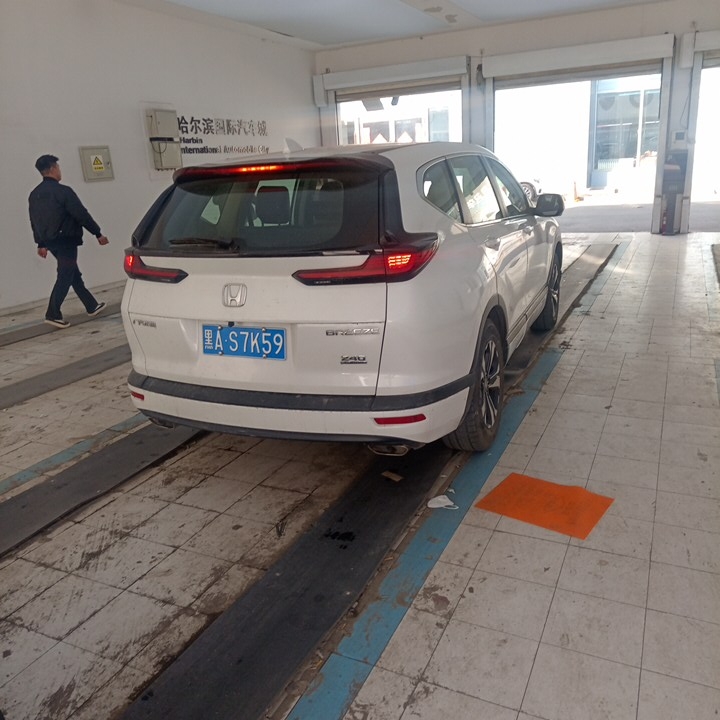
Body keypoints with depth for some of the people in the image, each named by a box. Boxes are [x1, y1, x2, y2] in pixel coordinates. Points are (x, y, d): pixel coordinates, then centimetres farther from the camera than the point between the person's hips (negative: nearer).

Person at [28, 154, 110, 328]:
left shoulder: (34, 195, 9)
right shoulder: (63, 191, -15)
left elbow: (34, 221, 14)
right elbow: (82, 215, -17)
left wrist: (41, 244, 21)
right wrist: (98, 233, -10)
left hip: (50, 241, 8)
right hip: (66, 240, -8)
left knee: (74, 274, 16)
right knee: (65, 277, -4)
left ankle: (92, 306, 24)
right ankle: (53, 314, -5)